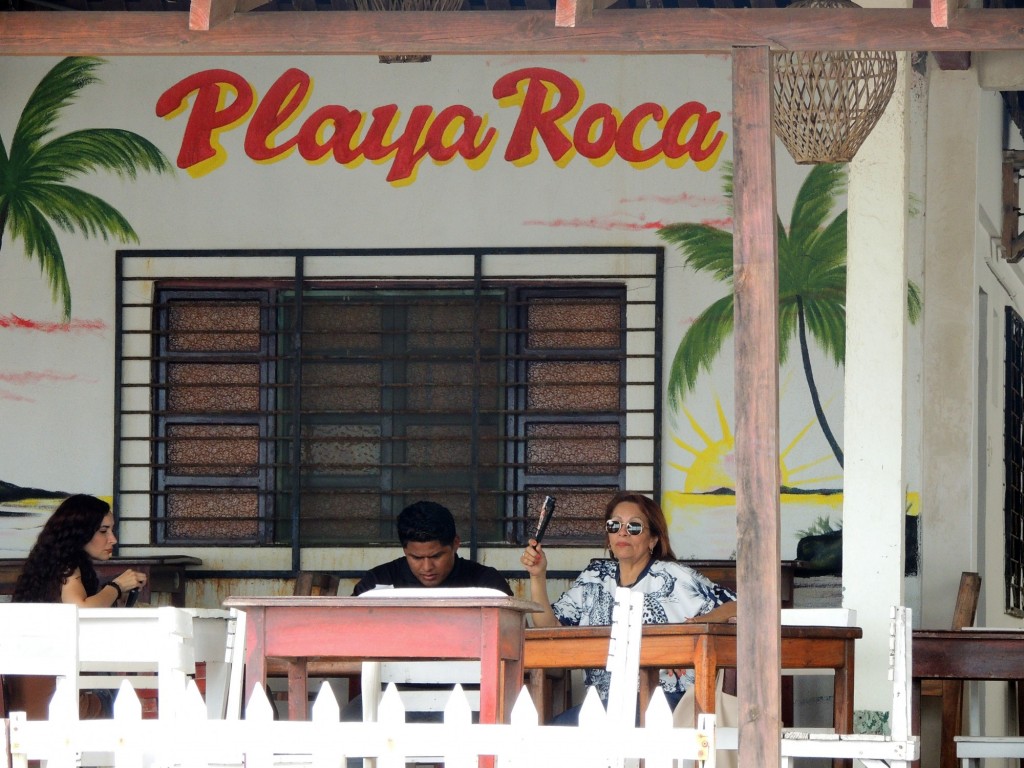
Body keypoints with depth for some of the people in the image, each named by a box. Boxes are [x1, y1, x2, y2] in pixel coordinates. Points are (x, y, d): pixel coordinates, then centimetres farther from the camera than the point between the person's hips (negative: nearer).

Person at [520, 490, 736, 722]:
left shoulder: (672, 577, 4)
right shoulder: (594, 579, 18)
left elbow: (734, 607, -1)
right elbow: (549, 629, 11)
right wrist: (538, 577, 0)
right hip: (603, 702, 4)